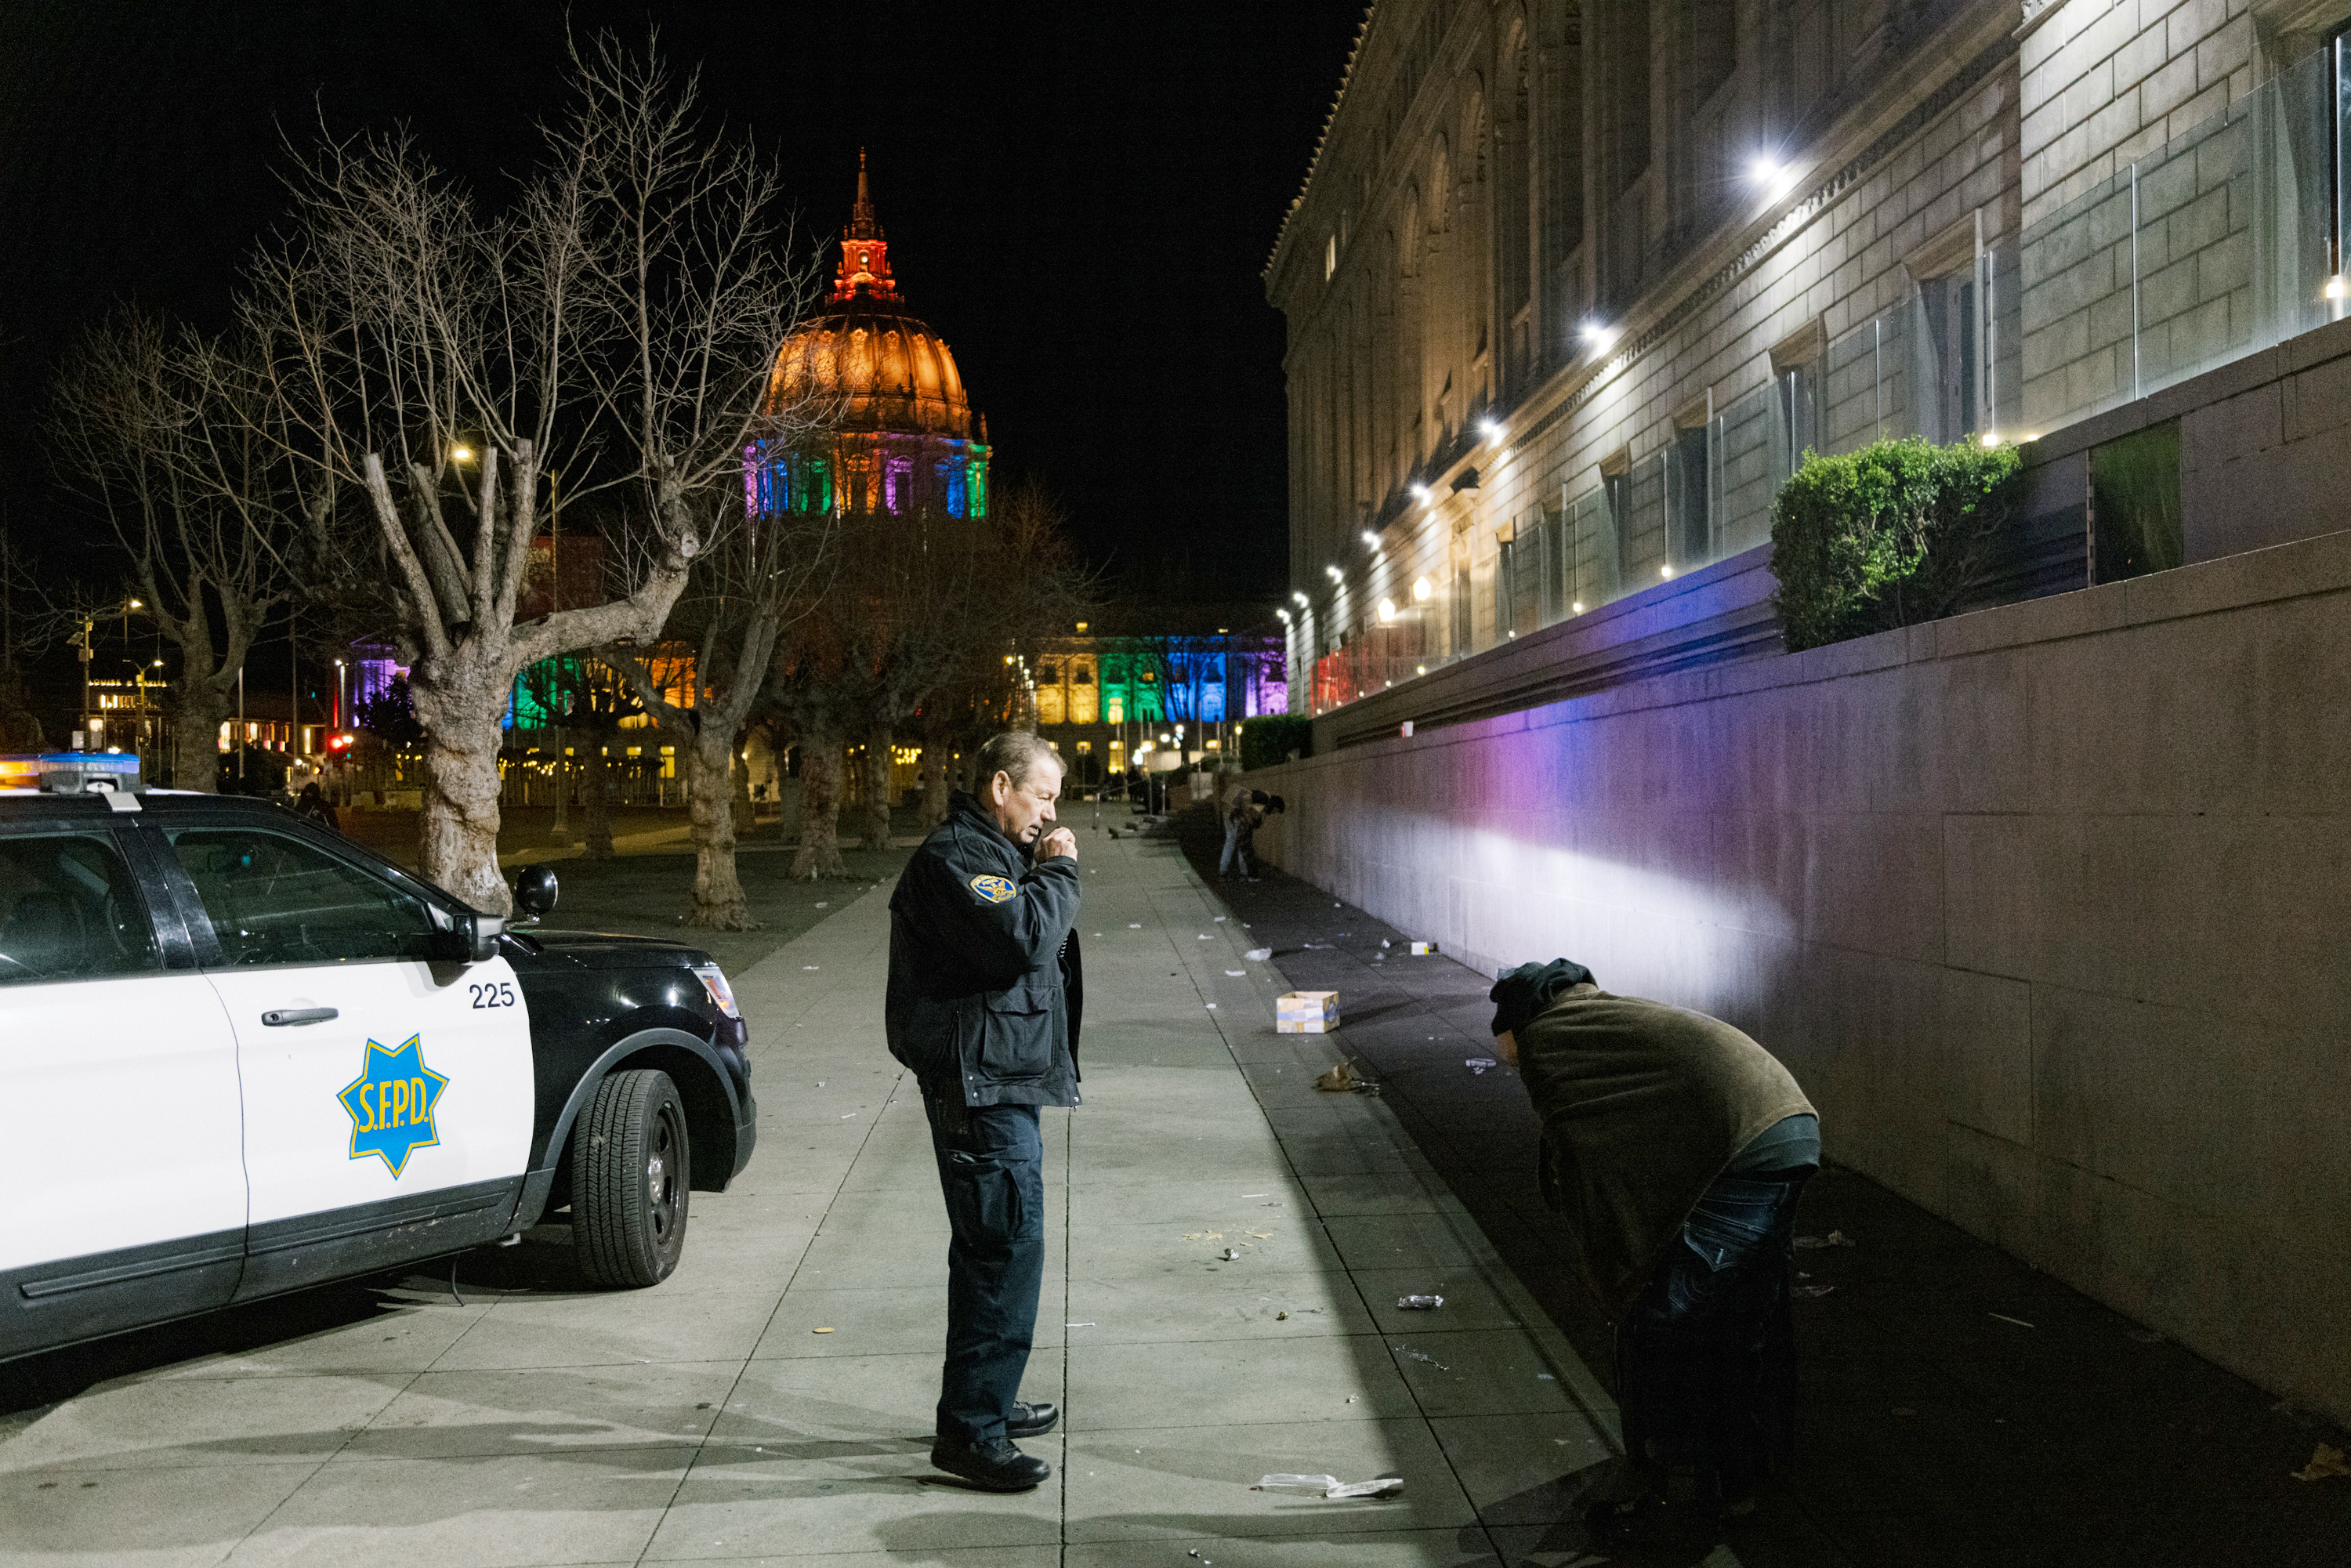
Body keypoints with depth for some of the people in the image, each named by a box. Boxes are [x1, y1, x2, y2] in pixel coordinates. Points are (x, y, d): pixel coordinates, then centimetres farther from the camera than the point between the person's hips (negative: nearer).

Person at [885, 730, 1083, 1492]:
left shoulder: (995, 854, 19)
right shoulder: (953, 857, -15)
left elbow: (1034, 939, 25)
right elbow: (1022, 941, -26)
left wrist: (1047, 875, 10)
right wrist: (1058, 872, -14)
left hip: (1000, 1079, 11)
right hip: (979, 1085, -11)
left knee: (992, 1247, 18)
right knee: (1008, 1245, -13)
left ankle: (985, 1401, 29)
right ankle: (970, 1430, -10)